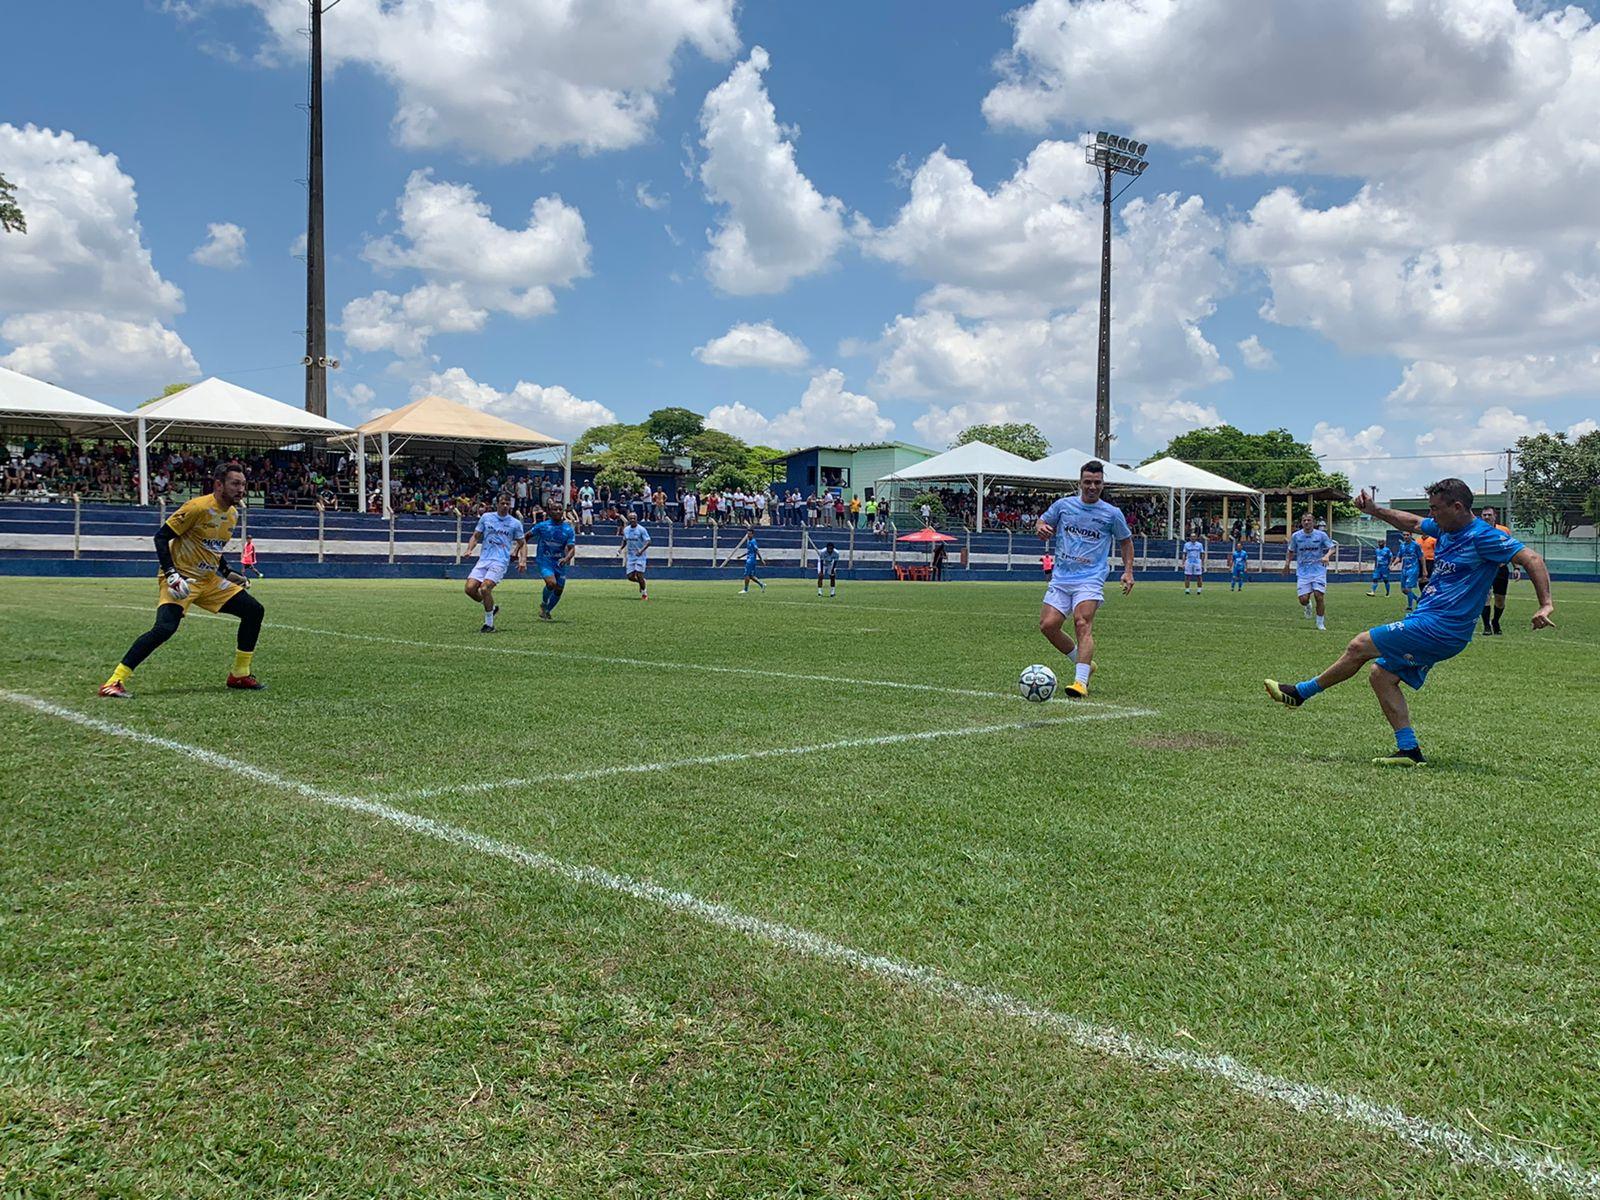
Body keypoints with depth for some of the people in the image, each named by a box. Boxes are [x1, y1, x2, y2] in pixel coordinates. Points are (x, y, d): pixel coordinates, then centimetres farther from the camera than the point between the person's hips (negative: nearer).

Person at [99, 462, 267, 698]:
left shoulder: (233, 514, 8)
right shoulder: (198, 507, -18)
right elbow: (161, 536, -16)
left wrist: (229, 573, 14)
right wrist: (171, 574, -24)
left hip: (209, 580, 8)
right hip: (181, 579, -8)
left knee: (254, 611, 5)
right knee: (165, 627, -27)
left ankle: (240, 675, 15)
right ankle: (114, 682, -19)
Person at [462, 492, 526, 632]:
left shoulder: (515, 523, 5)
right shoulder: (486, 517, 9)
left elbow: (522, 543, 12)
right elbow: (475, 536, 16)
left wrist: (523, 560, -4)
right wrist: (469, 549, -2)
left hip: (500, 562, -4)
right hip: (483, 559, 4)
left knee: (485, 588, -23)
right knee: (470, 588, -11)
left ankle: (489, 624, -7)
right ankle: (492, 607, 17)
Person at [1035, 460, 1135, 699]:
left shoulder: (1112, 513, 5)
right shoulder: (1063, 505, 8)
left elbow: (1125, 541, 18)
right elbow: (1042, 523, 20)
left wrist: (1128, 571, 7)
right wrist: (1041, 529, -6)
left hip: (1091, 579, -3)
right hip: (1061, 577, 4)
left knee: (1082, 624, -23)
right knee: (1048, 625, -6)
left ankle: (1081, 682, -31)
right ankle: (1083, 663, 17)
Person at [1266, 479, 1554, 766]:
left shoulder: (1483, 536, -14)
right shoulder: (1446, 528, 11)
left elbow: (1531, 559, -16)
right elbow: (1413, 523, 30)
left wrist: (1546, 604, -23)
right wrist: (1375, 510, 24)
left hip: (1440, 628, -10)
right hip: (1432, 626, 10)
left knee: (1359, 646, -7)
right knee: (1382, 675, 7)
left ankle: (1300, 693, 7)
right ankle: (1409, 751, 5)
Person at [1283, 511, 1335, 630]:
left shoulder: (1321, 535, -3)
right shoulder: (1296, 536, 2)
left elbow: (1332, 548, 0)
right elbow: (1290, 551, 15)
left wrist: (1327, 556, -21)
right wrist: (1287, 563, 0)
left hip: (1318, 570, -1)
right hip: (1303, 572, 1)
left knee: (1319, 596, -12)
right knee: (1303, 599, -8)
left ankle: (1320, 623, 7)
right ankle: (1307, 606, 32)